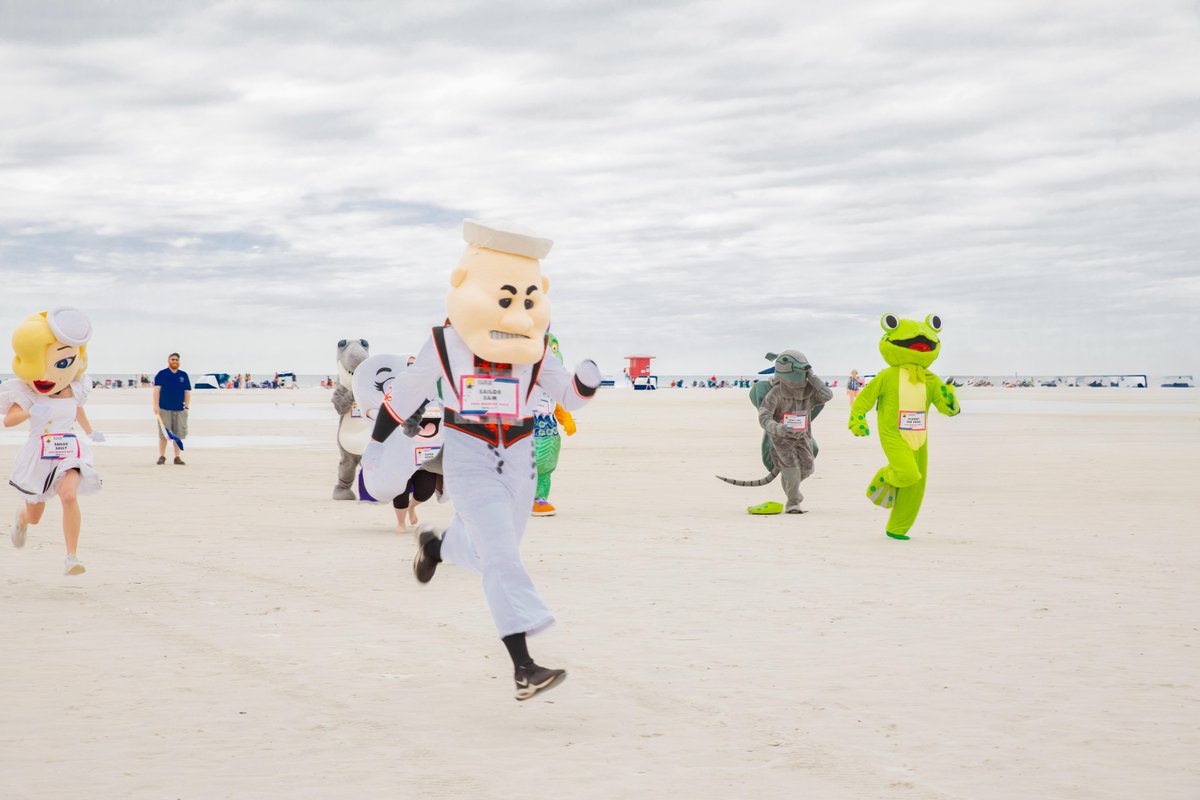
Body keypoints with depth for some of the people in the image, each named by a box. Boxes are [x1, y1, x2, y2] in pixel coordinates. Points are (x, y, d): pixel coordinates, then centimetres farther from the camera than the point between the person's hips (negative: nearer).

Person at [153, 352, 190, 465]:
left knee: (178, 434, 1)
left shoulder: (184, 375, 12)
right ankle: (162, 457, 2)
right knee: (163, 433, -4)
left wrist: (186, 407, 6)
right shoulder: (162, 374, 3)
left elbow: (187, 392, 13)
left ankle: (177, 457, 7)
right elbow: (157, 390, -3)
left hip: (179, 409, 3)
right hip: (164, 409, -3)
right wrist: (156, 405, -12)